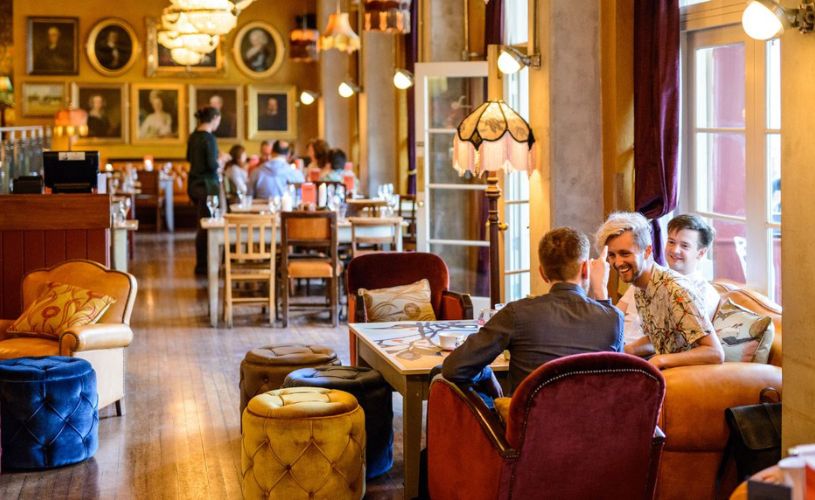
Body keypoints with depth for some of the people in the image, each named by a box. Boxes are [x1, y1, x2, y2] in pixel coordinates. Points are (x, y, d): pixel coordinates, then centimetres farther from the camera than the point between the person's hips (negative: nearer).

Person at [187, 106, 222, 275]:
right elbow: (212, 164, -23)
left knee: (202, 224, 16)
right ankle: (203, 266, 2)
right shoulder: (209, 138, -17)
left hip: (194, 184, 9)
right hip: (207, 185, -9)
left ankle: (201, 264, 23)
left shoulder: (193, 136, 8)